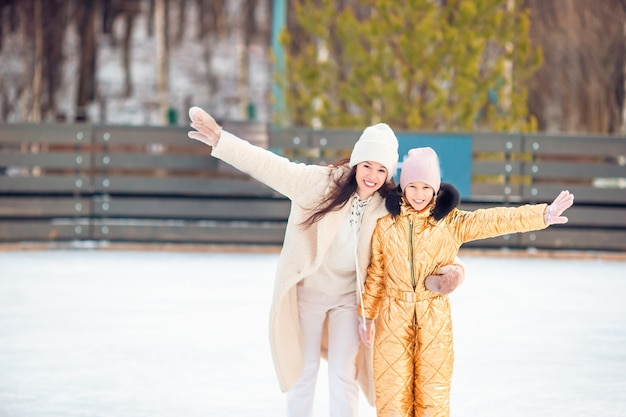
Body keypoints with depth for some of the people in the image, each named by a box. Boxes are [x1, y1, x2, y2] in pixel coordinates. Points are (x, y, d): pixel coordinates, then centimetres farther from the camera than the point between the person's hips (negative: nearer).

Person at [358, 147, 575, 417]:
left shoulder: (450, 223, -1)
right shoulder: (386, 224, 2)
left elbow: (494, 220, -12)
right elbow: (375, 274, 9)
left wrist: (542, 215, -24)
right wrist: (367, 316, 11)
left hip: (435, 320, 0)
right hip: (393, 318, 1)